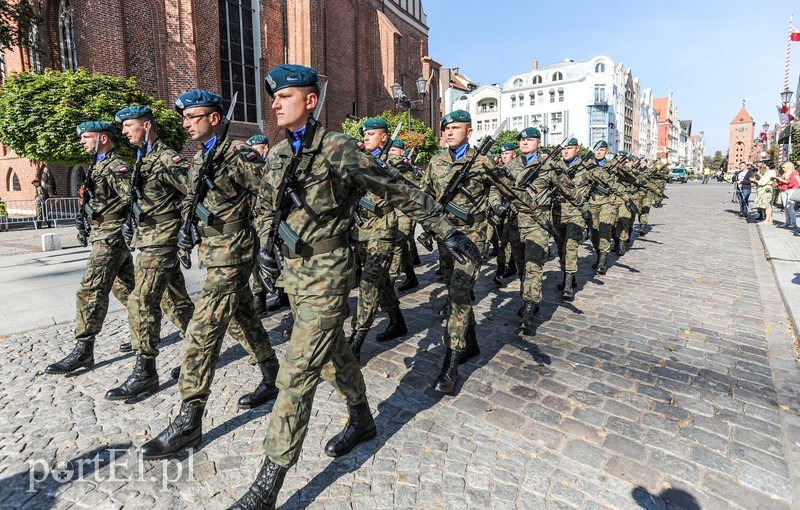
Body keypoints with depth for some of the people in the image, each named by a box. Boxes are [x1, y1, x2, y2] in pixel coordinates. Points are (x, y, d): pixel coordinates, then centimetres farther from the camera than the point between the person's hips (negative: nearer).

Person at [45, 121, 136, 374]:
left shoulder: (116, 167, -12)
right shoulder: (99, 166, 20)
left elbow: (131, 198, -24)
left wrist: (100, 213, -18)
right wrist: (86, 221, 12)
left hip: (110, 238, -10)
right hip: (106, 236, 10)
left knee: (90, 291, -10)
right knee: (124, 287, 14)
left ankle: (83, 350, -4)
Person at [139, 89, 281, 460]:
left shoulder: (239, 155, -13)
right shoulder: (197, 159, 15)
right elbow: (190, 199, 25)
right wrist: (185, 226, 9)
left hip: (232, 252, -9)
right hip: (210, 249, 9)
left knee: (203, 330, -10)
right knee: (241, 318, 17)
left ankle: (189, 421, 1)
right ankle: (271, 378, 34)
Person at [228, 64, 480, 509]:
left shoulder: (338, 149, -12)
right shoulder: (278, 154, 9)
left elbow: (400, 193, -10)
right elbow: (267, 209, 22)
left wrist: (447, 231, -10)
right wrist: (265, 245, 4)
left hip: (326, 271, -8)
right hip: (291, 269, 8)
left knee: (298, 372, -6)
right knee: (332, 351, 20)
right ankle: (362, 420, 43)